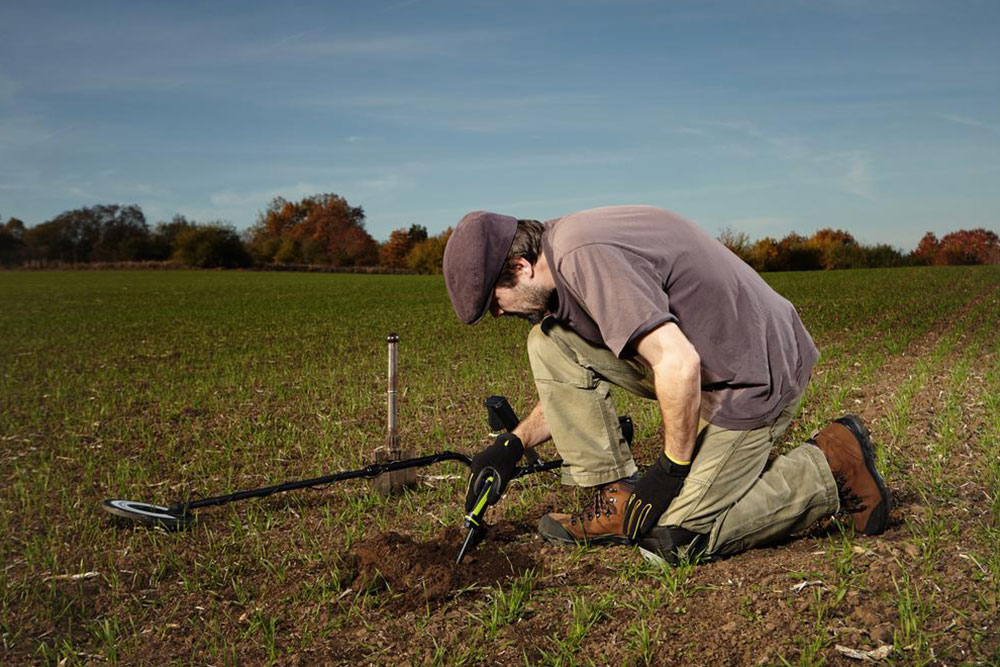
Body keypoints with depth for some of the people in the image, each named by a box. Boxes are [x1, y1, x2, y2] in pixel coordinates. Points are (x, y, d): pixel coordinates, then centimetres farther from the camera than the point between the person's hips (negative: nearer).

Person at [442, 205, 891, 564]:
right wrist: (513, 443, 9)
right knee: (549, 343, 0)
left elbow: (679, 365, -30)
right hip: (703, 361, 10)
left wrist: (672, 468, -17)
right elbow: (573, 383, 18)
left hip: (757, 374, -9)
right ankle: (618, 499, 4)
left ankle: (829, 469, 5)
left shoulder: (584, 257, -25)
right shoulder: (563, 253, 7)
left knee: (670, 540, -8)